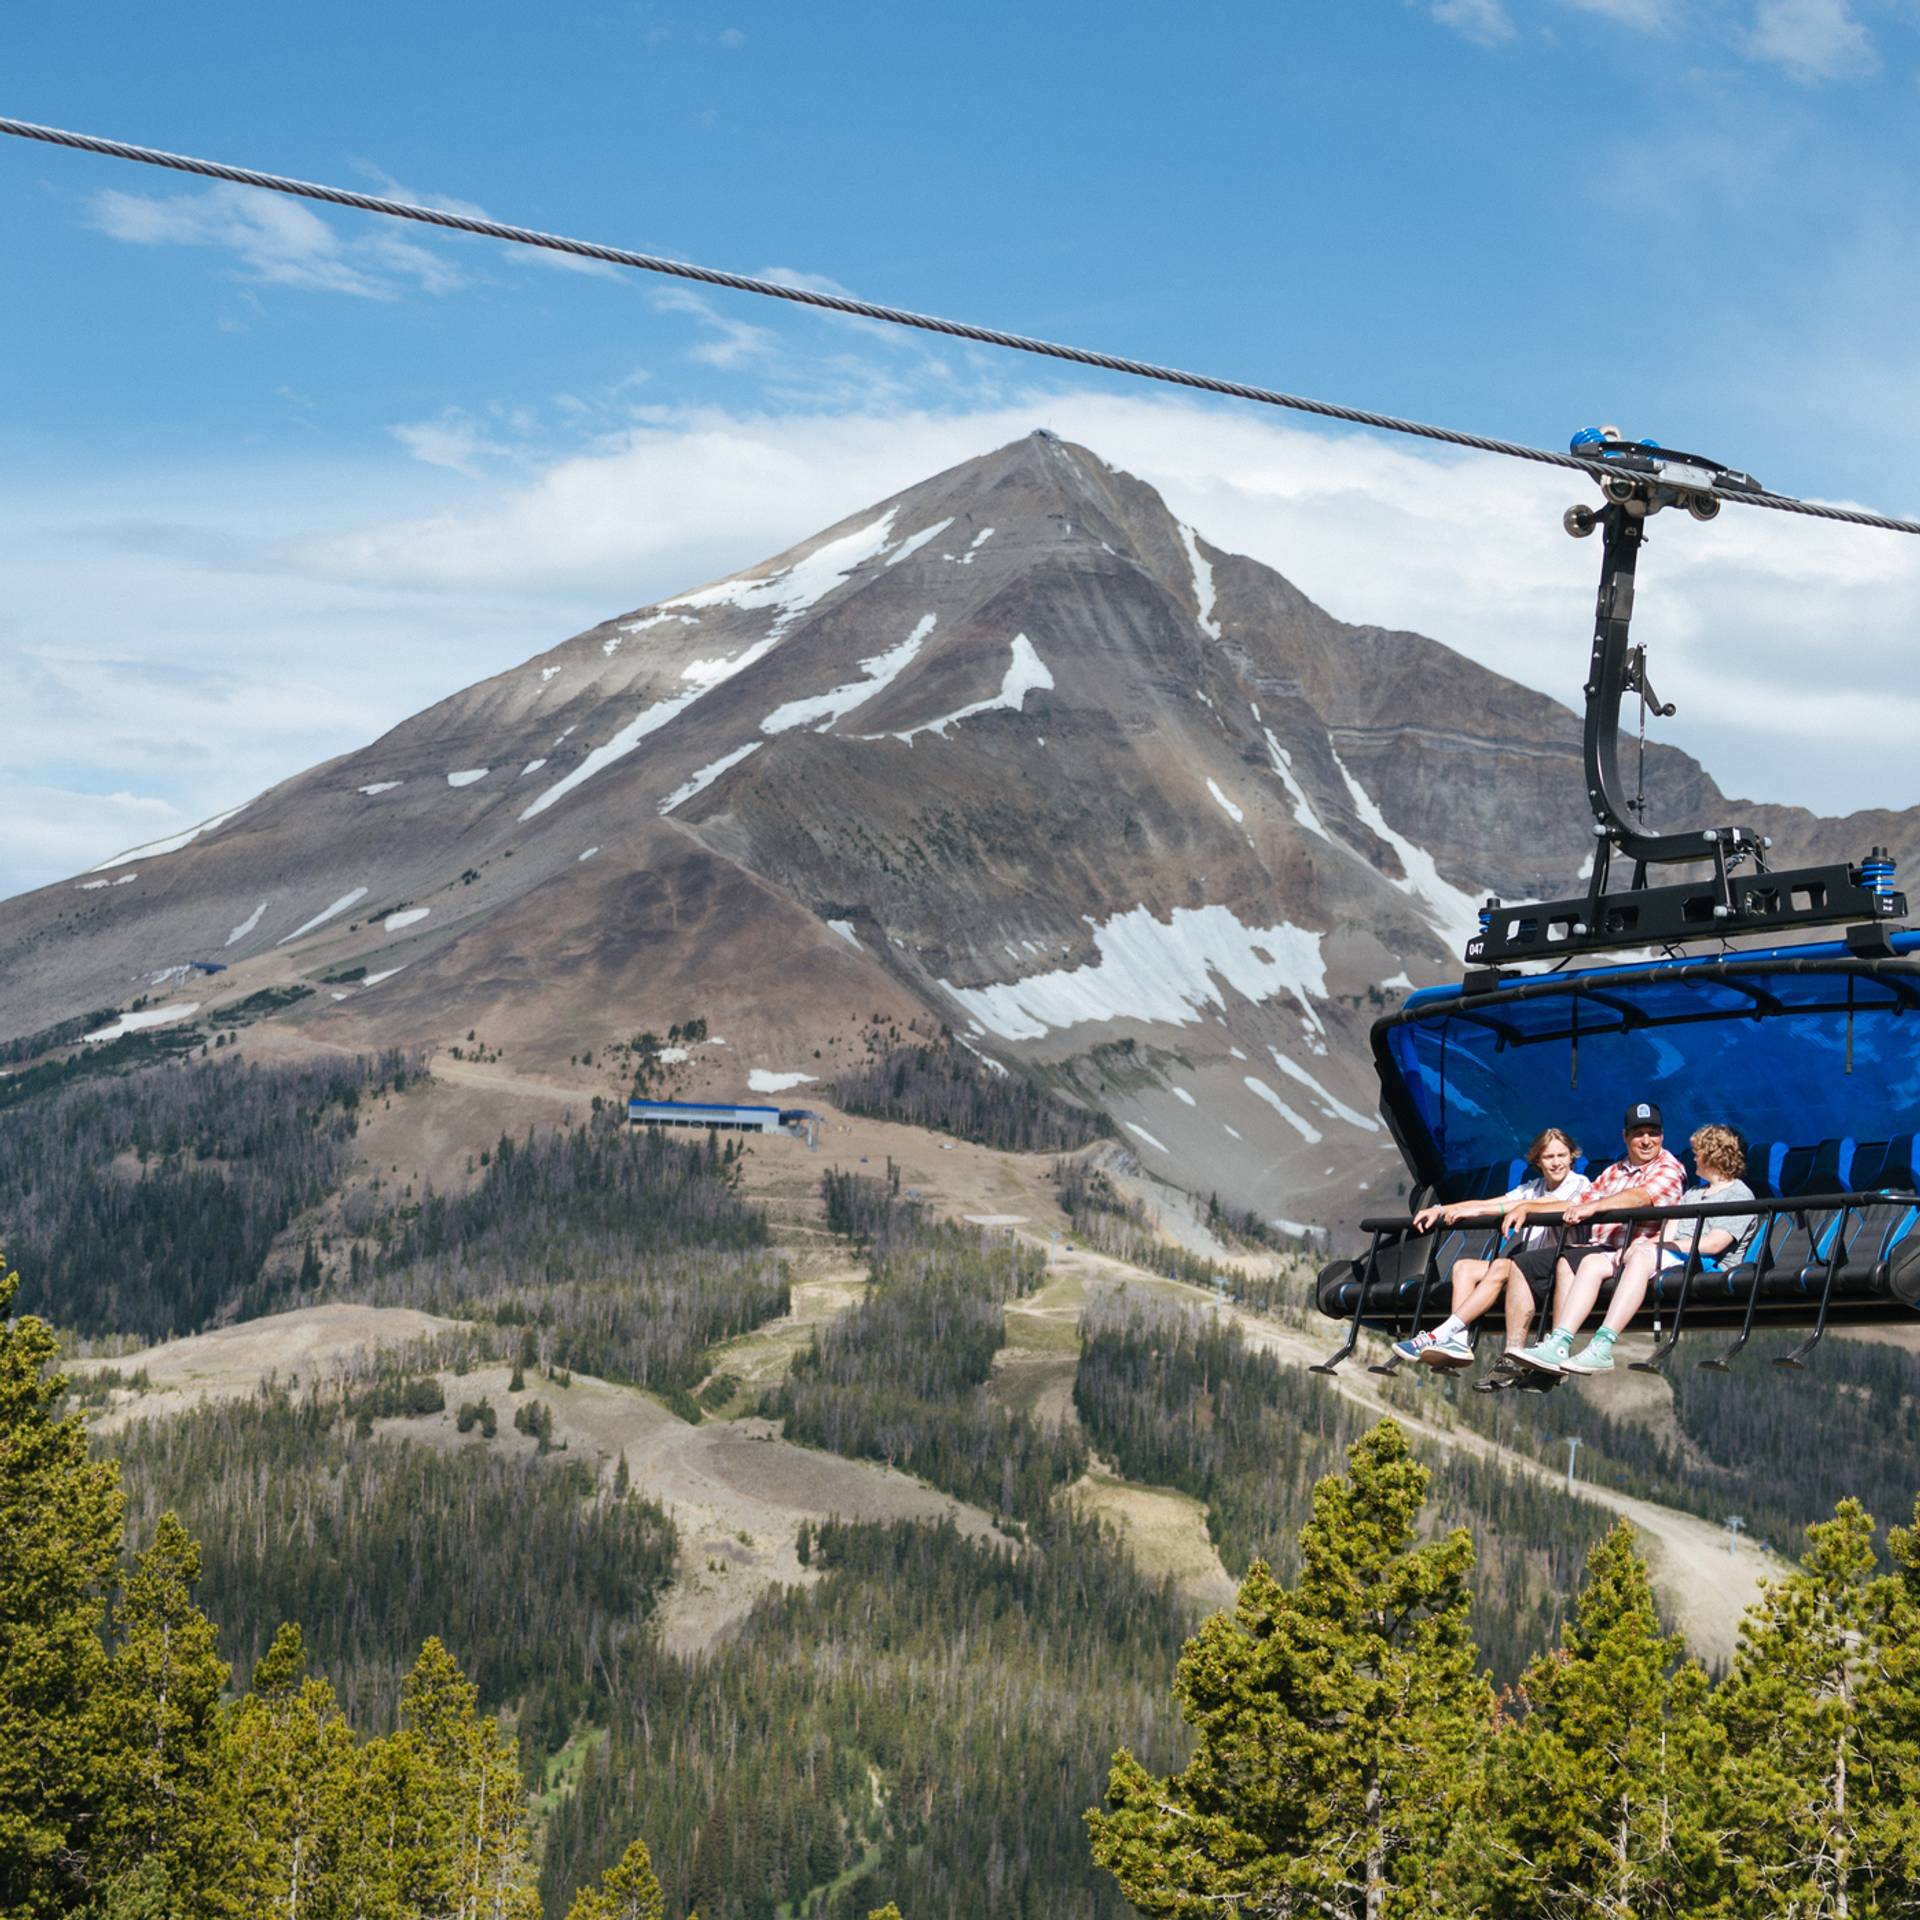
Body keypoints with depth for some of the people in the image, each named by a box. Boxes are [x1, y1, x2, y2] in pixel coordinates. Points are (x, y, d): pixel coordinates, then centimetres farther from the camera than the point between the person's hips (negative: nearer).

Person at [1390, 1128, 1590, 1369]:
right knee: (1463, 1267, -9)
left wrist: (1479, 1211, -22)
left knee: (1503, 1267, -31)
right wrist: (1440, 1211, -3)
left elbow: (1533, 1206, -17)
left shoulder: (1578, 1184, -1)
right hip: (1529, 1261, 8)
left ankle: (1441, 1335, -36)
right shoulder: (1534, 1187, 22)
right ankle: (1459, 1341, -28)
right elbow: (1486, 1204, 12)